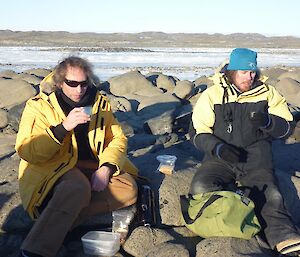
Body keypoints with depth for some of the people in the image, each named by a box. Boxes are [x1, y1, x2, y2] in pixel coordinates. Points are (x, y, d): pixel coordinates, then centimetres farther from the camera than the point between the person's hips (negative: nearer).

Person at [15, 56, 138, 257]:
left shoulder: (99, 102, 6)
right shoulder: (39, 106, -5)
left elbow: (118, 138, 9)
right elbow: (26, 151, -15)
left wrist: (106, 168, -10)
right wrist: (64, 127, -27)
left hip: (93, 167, 5)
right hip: (54, 168, -5)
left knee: (128, 189, -21)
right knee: (78, 188, -37)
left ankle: (57, 222, -23)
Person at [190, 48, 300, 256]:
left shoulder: (267, 93, 11)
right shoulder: (212, 95, 7)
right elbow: (199, 133, 3)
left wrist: (267, 122, -14)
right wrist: (218, 147, -18)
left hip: (255, 155, 0)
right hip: (220, 156, 1)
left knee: (268, 194, -28)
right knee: (200, 188, -27)